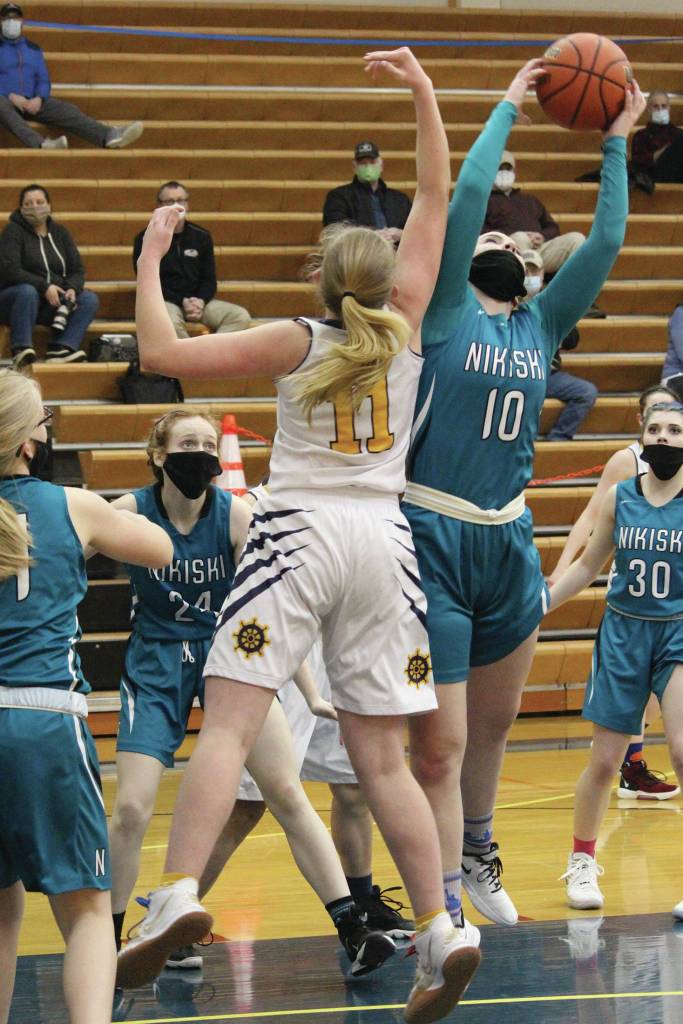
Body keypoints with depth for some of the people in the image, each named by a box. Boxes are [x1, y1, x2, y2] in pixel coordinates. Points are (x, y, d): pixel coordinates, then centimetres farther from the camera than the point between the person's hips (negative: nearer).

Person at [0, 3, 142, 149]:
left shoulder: (33, 49, 23)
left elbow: (43, 80, 15)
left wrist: (39, 98, -7)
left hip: (30, 103, 4)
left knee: (67, 110, -22)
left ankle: (109, 135, -44)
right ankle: (40, 144, -65)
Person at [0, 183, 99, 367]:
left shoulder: (59, 232, 11)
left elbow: (77, 269, 9)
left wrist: (73, 288, -15)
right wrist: (44, 287, -26)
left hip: (54, 301, 5)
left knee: (90, 299, -16)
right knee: (27, 292, -38)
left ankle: (62, 348, -33)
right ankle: (21, 350, -39)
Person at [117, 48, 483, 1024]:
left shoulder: (295, 343, 3)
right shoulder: (404, 325, 9)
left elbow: (162, 352, 1)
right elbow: (435, 197, 16)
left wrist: (150, 259, 12)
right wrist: (423, 91, 14)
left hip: (299, 533, -3)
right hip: (382, 539, 3)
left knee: (229, 722, -12)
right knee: (380, 757, 6)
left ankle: (178, 895, -30)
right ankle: (441, 932, -3)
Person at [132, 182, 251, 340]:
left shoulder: (201, 236, 10)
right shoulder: (145, 240, -1)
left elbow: (209, 280, 11)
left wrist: (200, 302, -11)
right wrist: (182, 302, -16)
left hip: (198, 301, 4)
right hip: (164, 302, -4)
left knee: (241, 317, -20)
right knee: (171, 321, -40)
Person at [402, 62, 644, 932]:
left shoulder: (540, 325, 11)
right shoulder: (445, 313, -2)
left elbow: (606, 240, 7)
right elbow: (468, 192, -10)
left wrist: (615, 144, 6)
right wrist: (509, 106, -2)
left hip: (508, 543, 6)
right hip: (431, 540, -6)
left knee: (493, 723, 20)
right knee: (440, 743, -7)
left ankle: (475, 853, 42)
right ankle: (444, 912, -5)